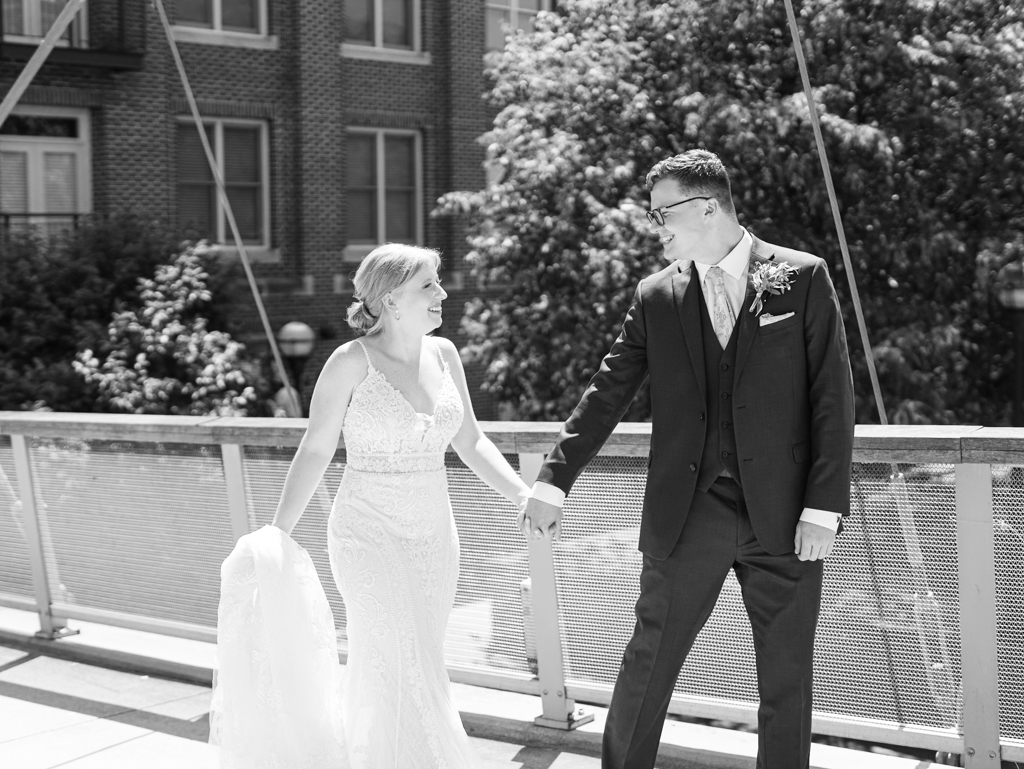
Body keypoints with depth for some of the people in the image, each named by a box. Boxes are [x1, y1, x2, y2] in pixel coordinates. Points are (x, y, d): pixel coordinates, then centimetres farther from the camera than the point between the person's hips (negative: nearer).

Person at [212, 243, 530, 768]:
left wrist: (525, 497, -2)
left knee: (390, 676, 14)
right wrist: (278, 533, -12)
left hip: (434, 538, 6)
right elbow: (315, 450, -7)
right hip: (369, 538, -5)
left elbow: (469, 442, 9)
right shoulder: (352, 362, -12)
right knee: (409, 679, -7)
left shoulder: (442, 354, 3)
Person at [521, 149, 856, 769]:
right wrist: (554, 481, 0)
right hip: (687, 514, 2)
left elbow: (833, 398, -2)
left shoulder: (802, 278, 1)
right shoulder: (657, 297, 8)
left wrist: (825, 506, -9)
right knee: (648, 661, 4)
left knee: (787, 677, 6)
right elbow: (606, 396, 8)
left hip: (783, 513, -1)